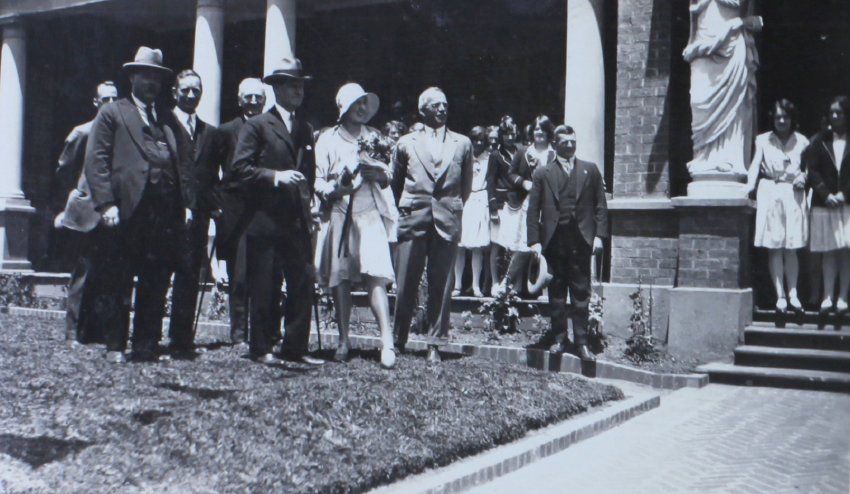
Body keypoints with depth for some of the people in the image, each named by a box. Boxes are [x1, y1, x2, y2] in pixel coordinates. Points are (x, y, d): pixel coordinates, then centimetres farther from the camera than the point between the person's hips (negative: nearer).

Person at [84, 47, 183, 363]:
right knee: (118, 283, 1)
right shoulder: (112, 114, 10)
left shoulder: (167, 120, 22)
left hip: (165, 214, 4)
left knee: (156, 284, 3)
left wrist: (184, 203, 5)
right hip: (128, 209, -4)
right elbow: (96, 159, 0)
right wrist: (106, 203, -11)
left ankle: (147, 345, 10)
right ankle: (115, 346, 9)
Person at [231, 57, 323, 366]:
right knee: (264, 287, 0)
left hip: (298, 221, 6)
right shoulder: (257, 126, 0)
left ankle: (296, 347, 11)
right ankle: (261, 348, 10)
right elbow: (239, 168, -8)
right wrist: (275, 176, -18)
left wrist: (307, 197, 14)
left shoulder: (305, 128, 19)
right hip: (265, 221, -5)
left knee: (303, 283, 2)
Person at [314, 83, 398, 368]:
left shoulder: (374, 137, 16)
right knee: (339, 279, 2)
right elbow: (317, 181, 4)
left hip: (370, 215, 1)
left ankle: (387, 342, -16)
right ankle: (343, 340, 12)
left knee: (375, 275, -12)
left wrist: (375, 173, -6)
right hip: (338, 215, 0)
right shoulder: (328, 140, 7)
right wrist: (334, 189, -17)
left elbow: (386, 177, 17)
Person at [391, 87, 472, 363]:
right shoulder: (406, 143, 10)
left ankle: (435, 344, 7)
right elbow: (395, 182, 19)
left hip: (447, 221, 1)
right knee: (406, 283, -1)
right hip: (413, 219, 0)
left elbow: (466, 183, 20)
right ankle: (398, 341, 12)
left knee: (441, 285, 0)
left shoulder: (462, 144, 12)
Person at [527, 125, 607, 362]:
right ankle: (559, 338, 14)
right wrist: (535, 241, -4)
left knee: (581, 293, 1)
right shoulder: (542, 173, 8)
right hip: (554, 240, 0)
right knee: (556, 293, 5)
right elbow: (533, 209, 5)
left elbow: (600, 205, 8)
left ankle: (581, 342, 5)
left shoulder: (590, 170, 11)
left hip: (581, 239, 0)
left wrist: (599, 235, -3)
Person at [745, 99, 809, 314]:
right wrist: (750, 185, -21)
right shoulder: (763, 140, 4)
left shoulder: (801, 141, 9)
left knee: (791, 248, 3)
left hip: (793, 195, 1)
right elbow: (755, 164, -6)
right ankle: (780, 296, 0)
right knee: (774, 247, -2)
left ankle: (793, 294, 7)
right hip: (770, 194, -1)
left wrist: (803, 177, -10)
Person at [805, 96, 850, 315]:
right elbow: (812, 171, 2)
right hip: (824, 204, 1)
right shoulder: (820, 141, 8)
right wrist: (826, 195, -9)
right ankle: (827, 297, 1)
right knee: (829, 251, 2)